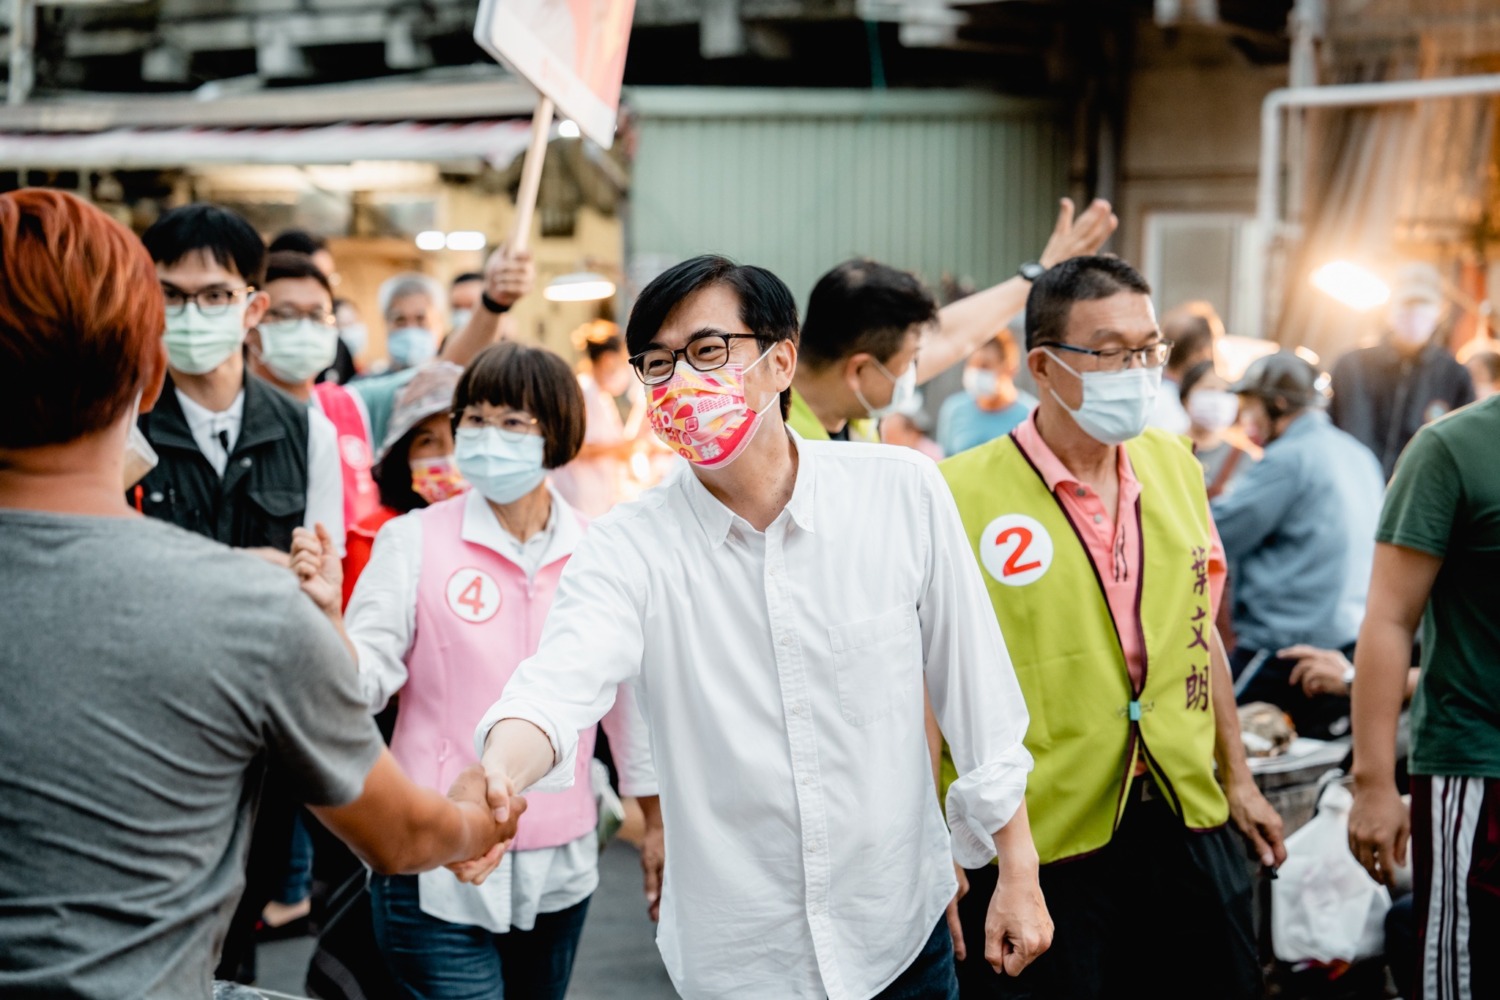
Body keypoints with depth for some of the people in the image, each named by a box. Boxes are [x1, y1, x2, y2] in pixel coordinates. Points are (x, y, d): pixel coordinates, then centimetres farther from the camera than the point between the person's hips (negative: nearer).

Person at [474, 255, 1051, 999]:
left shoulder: (901, 491, -8)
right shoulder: (629, 546, -11)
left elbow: (975, 687, -1)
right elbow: (562, 681, -29)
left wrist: (1018, 874, 2)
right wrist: (499, 772, -51)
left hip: (902, 931, 1)